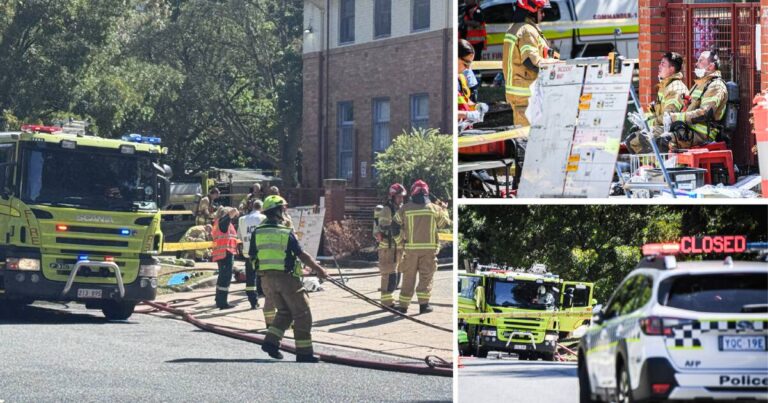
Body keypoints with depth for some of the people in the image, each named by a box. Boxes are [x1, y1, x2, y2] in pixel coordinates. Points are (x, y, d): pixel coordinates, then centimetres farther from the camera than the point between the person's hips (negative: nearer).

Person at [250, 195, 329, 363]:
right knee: (302, 314, 5)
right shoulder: (287, 233, -9)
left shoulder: (257, 233, 2)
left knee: (284, 311, 21)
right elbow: (302, 255, -5)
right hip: (286, 278, -5)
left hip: (267, 278, 5)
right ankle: (304, 352, 3)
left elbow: (252, 256, 5)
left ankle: (271, 341, 5)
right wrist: (319, 269, 6)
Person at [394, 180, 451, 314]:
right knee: (426, 277, 4)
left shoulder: (406, 208, -3)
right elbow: (445, 223, 9)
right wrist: (444, 210, 25)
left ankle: (403, 305, 11)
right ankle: (423, 304, -6)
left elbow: (397, 220, 12)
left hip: (411, 247, 1)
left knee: (408, 277, 9)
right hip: (429, 248, -1)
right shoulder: (434, 208, -2)